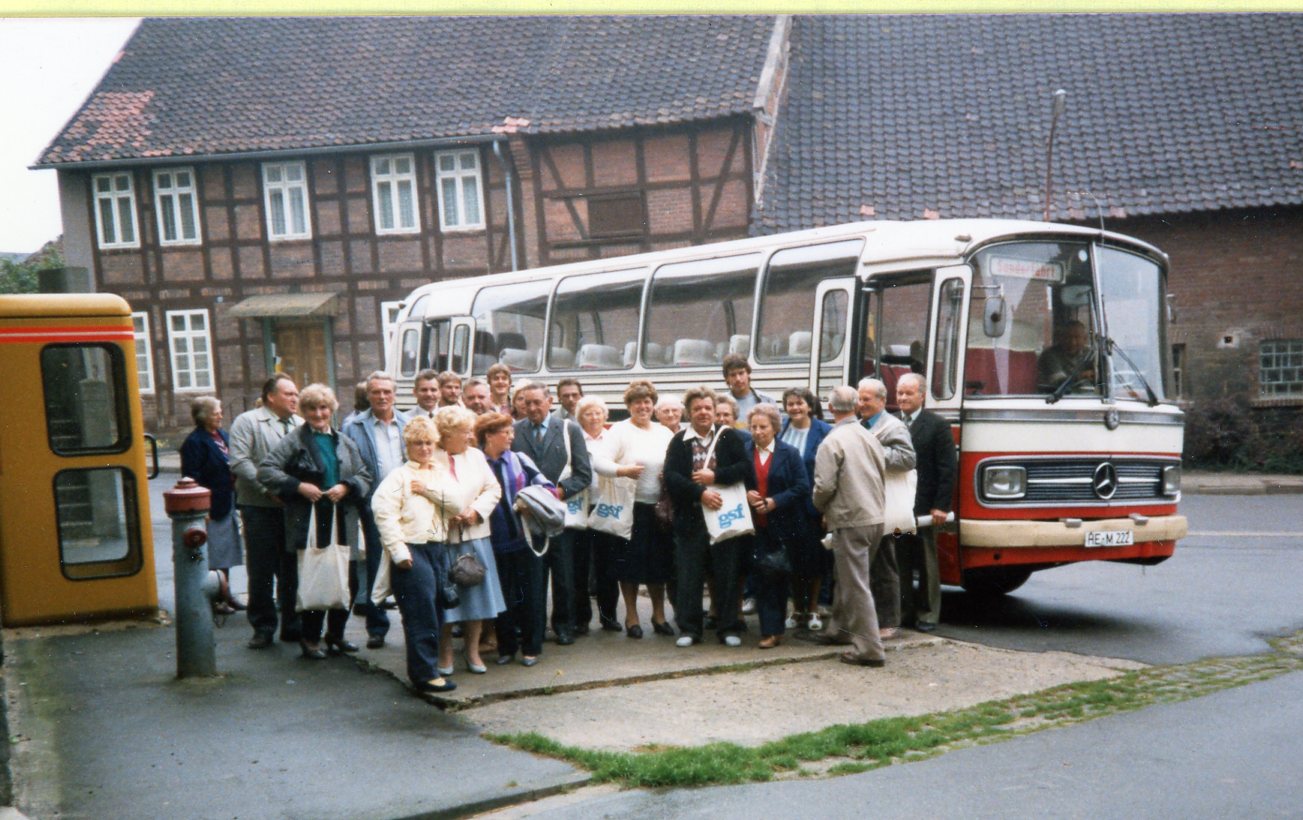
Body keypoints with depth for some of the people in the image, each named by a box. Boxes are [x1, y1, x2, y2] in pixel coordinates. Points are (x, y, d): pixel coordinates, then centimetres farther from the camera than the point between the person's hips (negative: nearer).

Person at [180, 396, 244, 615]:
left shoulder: (223, 435, 12)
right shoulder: (195, 442, -13)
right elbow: (192, 478, -17)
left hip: (227, 504, 9)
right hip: (210, 507, -8)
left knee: (225, 550, 15)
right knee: (211, 555, -1)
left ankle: (225, 594, 25)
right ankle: (213, 599, 6)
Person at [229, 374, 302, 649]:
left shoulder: (301, 426, 14)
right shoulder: (247, 422, -1)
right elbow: (240, 462, -10)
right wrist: (269, 489, -16)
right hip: (260, 510, -4)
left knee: (293, 570, 10)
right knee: (262, 571, 2)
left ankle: (293, 626, 19)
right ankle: (263, 627, 12)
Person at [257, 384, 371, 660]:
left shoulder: (345, 443, 14)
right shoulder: (294, 441, -1)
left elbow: (365, 477, 14)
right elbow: (265, 470, -10)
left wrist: (346, 487, -6)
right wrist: (299, 486, -16)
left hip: (342, 525, 5)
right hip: (308, 525, -4)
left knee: (347, 581, 6)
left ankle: (336, 634, 24)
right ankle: (310, 638, 14)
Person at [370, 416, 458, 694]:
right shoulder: (399, 476, -2)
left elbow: (457, 505, 2)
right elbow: (383, 511, -14)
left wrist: (428, 489, -10)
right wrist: (399, 551, -17)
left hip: (436, 548, 6)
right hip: (412, 551, -6)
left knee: (435, 611, 10)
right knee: (421, 613, -7)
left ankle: (425, 668, 21)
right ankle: (425, 673, -1)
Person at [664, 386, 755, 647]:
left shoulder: (729, 437, 6)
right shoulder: (679, 442, 5)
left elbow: (745, 468, -5)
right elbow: (670, 476, -7)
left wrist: (715, 476, -14)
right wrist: (700, 492, -17)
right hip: (691, 518, 0)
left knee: (727, 574, 4)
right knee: (688, 575, 3)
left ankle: (729, 628, 13)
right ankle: (689, 628, 12)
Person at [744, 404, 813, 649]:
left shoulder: (789, 453, 0)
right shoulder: (743, 452, 4)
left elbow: (802, 487, -5)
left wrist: (775, 502, -15)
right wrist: (746, 496, -11)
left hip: (782, 525, -1)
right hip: (755, 525, 1)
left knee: (779, 577, 7)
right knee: (762, 577, -3)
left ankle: (774, 628, 17)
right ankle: (771, 630, 0)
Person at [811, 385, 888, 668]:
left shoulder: (832, 442, -13)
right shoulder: (870, 437, 7)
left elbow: (824, 485, -15)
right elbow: (882, 473, 13)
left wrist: (822, 509, 5)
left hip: (849, 520, -7)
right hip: (875, 517, 7)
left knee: (856, 585, -4)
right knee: (848, 578, 23)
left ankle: (869, 648, -4)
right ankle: (840, 628, 36)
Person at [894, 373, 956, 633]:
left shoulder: (938, 425, -2)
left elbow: (947, 469, -6)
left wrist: (941, 506, -13)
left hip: (924, 507, -4)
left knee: (926, 563, 5)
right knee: (900, 562, 8)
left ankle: (927, 613, 13)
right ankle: (903, 611, 17)